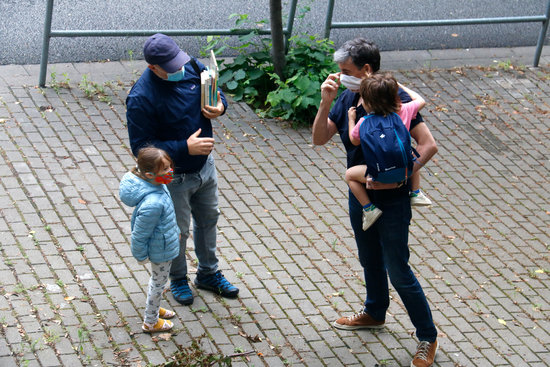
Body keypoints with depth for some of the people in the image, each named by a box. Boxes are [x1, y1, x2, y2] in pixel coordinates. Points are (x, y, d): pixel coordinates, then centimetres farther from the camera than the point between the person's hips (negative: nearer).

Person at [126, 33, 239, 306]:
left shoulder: (193, 67, -12)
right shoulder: (141, 98, -30)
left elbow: (214, 89, 8)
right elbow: (141, 148, -26)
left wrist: (220, 106, -17)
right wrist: (186, 148, -31)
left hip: (205, 165, 6)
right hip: (174, 178, -6)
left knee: (208, 219, 23)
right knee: (177, 231, 13)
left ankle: (208, 274, 46)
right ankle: (178, 280, 40)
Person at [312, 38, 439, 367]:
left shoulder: (395, 100, -23)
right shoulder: (347, 99, -3)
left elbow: (429, 145, -26)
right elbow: (319, 139, -2)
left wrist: (399, 177, -30)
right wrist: (326, 102, -17)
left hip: (392, 201, -7)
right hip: (360, 196, 7)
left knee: (398, 271, -1)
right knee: (370, 260, 26)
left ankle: (428, 338, 13)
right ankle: (375, 313, 49)